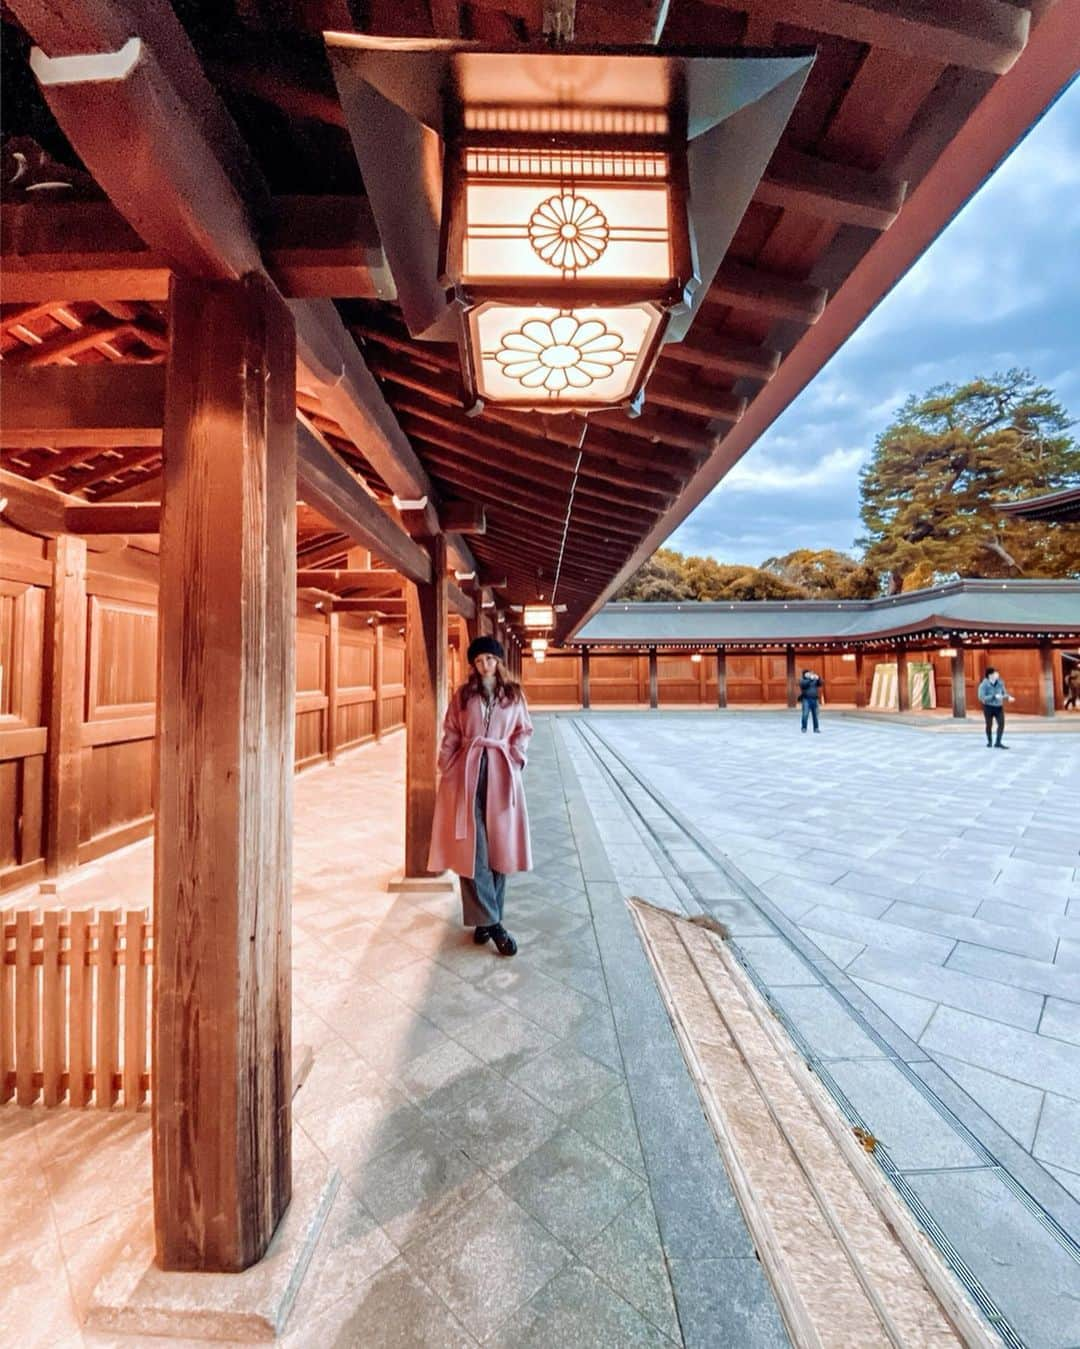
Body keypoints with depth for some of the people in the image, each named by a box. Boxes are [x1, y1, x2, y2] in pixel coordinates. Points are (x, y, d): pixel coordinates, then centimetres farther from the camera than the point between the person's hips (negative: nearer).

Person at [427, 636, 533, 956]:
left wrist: (515, 757, -5)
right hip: (468, 771, -1)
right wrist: (447, 771, -1)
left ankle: (486, 917, 23)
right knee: (472, 846, -4)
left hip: (502, 772, 1)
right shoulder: (463, 695, 6)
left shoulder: (514, 694, 7)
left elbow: (524, 731, 10)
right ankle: (491, 921, 6)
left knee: (500, 845, 6)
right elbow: (450, 736, 6)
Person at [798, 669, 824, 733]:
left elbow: (821, 683, 4)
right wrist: (810, 679, -22)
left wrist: (818, 678, -12)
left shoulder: (815, 680, 18)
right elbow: (804, 684, -16)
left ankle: (816, 728, 11)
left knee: (815, 715, 4)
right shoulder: (802, 680, 5)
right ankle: (804, 728, -5)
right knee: (805, 715, -10)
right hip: (806, 699, -4)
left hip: (814, 699, 4)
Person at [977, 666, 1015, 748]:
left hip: (999, 707, 3)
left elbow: (1004, 693, 7)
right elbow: (982, 697, -21)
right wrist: (994, 696, -29)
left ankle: (998, 743, -1)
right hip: (988, 707, -3)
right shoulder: (984, 685, -17)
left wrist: (1009, 697, -14)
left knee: (1001, 724, -8)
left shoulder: (1000, 682, -4)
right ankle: (989, 741, 30)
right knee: (989, 725, 10)